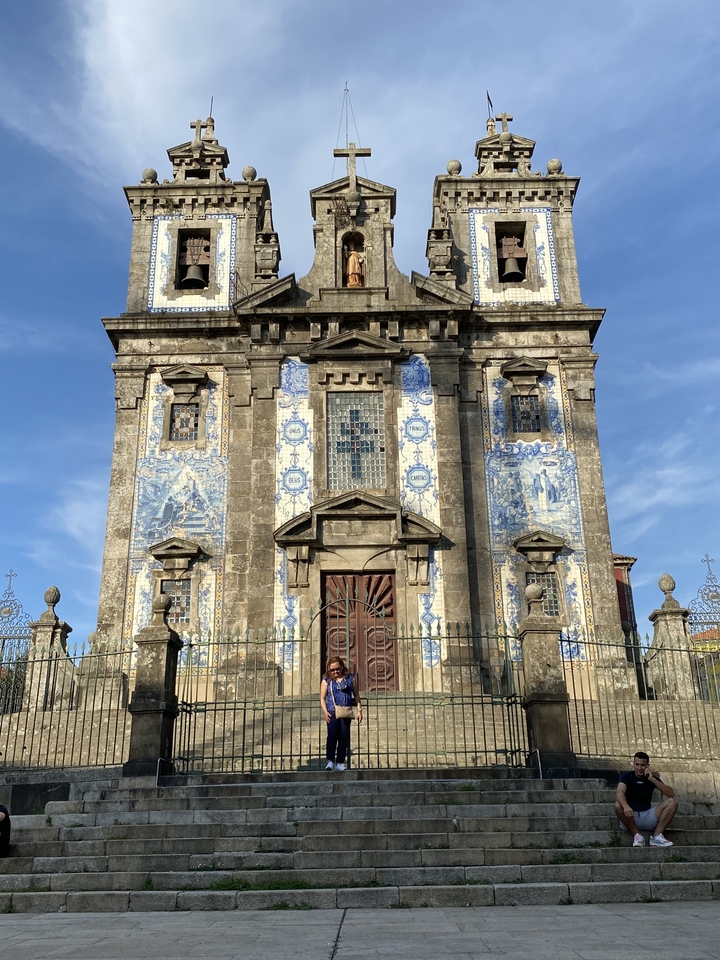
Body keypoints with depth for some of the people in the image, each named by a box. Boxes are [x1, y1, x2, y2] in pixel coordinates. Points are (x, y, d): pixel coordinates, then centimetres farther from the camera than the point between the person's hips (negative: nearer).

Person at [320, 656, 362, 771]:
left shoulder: (350, 678, 9)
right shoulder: (327, 680, 6)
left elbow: (356, 695, 13)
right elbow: (322, 698, 5)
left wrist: (359, 710, 5)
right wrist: (325, 712, -8)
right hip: (332, 713, -2)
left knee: (344, 738, 1)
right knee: (332, 735, -16)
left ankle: (340, 763, 9)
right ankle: (330, 761, -11)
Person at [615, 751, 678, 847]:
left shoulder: (652, 777, 6)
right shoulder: (626, 776, -3)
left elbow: (671, 794, -9)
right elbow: (620, 792, -25)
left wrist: (652, 779, -18)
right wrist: (625, 806, -47)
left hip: (647, 816, 3)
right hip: (630, 817, -3)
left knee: (672, 802, -14)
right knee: (618, 805, -35)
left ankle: (657, 835, -16)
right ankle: (636, 834, -17)